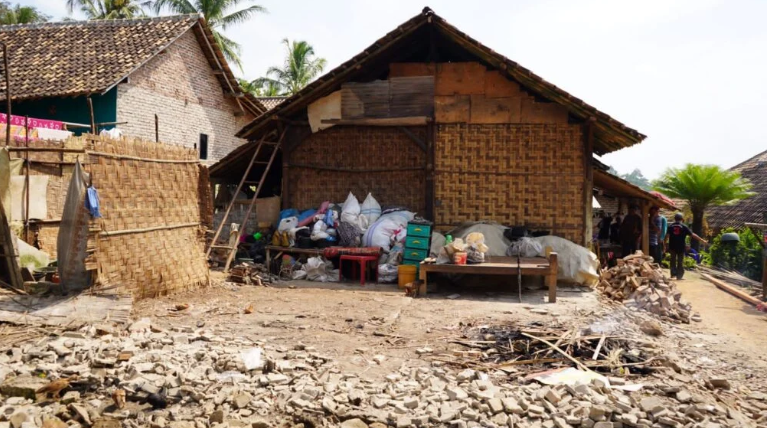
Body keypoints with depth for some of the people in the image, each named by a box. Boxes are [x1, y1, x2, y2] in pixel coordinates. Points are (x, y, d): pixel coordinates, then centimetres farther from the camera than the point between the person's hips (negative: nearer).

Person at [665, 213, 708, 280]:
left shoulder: (670, 226, 2)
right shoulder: (684, 227, -3)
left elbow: (667, 236, -8)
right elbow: (692, 235, -4)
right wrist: (702, 241, 0)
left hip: (672, 247, 1)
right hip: (681, 247, -1)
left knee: (673, 260, 15)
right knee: (680, 261, 6)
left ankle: (673, 273, 7)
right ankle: (679, 275, 7)